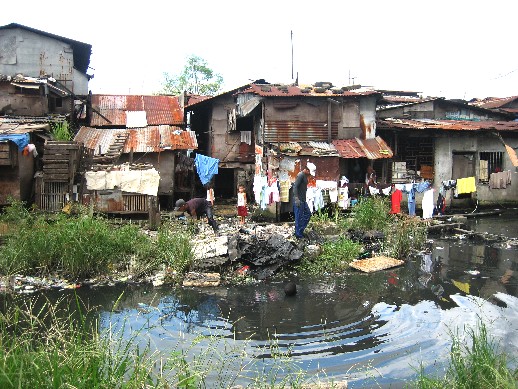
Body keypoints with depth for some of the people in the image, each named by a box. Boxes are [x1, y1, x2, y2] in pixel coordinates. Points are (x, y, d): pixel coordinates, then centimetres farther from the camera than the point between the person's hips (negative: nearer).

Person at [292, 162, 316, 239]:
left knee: (308, 214, 16)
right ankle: (298, 235, 6)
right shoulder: (300, 175, -15)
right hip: (298, 201, -10)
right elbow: (295, 186, -22)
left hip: (303, 200, 10)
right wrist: (296, 198, -28)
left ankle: (301, 230, 23)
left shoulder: (305, 176, 14)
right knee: (299, 217, -3)